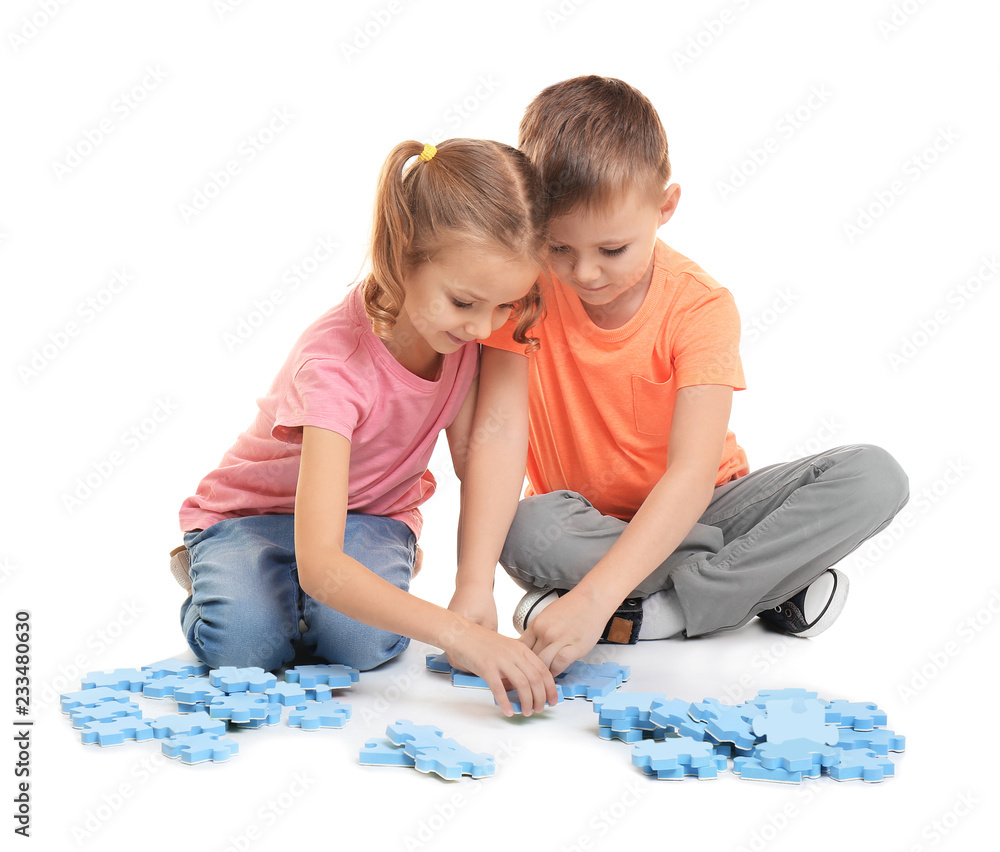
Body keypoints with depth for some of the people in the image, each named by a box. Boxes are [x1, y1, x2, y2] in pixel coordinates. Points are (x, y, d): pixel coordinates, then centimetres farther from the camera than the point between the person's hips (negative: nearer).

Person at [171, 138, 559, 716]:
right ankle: (218, 576, 4)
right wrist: (453, 632, -55)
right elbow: (318, 563, -44)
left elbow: (480, 451, -12)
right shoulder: (336, 363, -37)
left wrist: (472, 589, -27)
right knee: (243, 643, -30)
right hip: (253, 511, -3)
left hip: (372, 515, 3)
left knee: (363, 642, -27)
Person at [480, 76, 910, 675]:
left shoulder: (701, 306, -20)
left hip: (688, 512, 0)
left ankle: (660, 612, -25)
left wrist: (594, 598, -44)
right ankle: (760, 584, -19)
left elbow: (692, 474, -31)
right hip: (585, 523, 0)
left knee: (875, 475, -20)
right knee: (529, 532, -37)